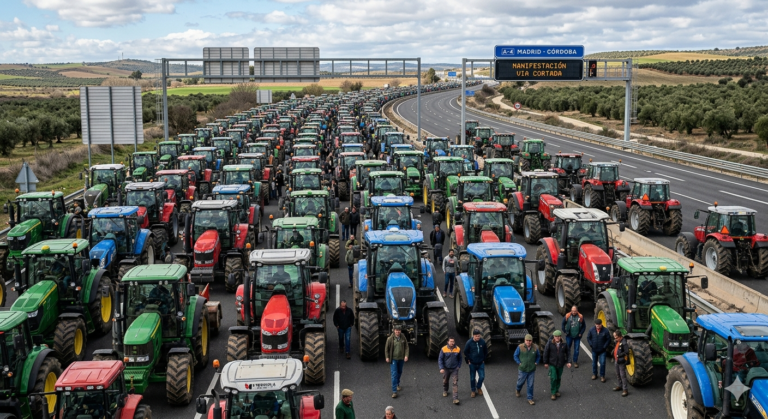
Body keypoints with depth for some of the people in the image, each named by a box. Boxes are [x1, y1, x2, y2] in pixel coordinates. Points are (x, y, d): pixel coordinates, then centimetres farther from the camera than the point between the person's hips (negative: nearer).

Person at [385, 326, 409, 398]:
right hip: (393, 359, -4)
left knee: (399, 372, 21)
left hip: (401, 359, 4)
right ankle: (394, 391, -10)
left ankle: (397, 384, 47)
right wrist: (387, 357, -4)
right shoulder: (390, 339, -12)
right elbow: (386, 348, -3)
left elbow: (406, 347, 2)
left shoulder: (403, 338, -4)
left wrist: (406, 355, -9)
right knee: (394, 374, -9)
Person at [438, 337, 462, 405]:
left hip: (454, 369, 0)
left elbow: (460, 358, 9)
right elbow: (440, 359, -7)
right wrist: (441, 368, -14)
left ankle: (455, 398, -10)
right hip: (446, 369, 0)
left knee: (455, 383, -9)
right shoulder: (444, 349, -13)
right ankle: (445, 391, 50)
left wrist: (459, 366, 3)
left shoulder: (458, 349, -8)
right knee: (445, 381, 20)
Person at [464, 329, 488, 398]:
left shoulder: (482, 341, -8)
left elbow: (485, 351, 8)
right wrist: (468, 361, -1)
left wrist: (484, 359, 7)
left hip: (481, 363, 1)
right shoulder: (469, 342, -13)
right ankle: (473, 391, 25)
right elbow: (465, 352, 0)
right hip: (472, 364, -1)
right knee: (472, 378, 7)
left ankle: (479, 387, 26)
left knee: (482, 377, -2)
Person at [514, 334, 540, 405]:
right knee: (521, 382, 17)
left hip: (532, 370, 1)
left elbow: (538, 356, 10)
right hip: (522, 369, -1)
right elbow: (515, 356, -2)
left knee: (530, 385, 4)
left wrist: (536, 363, -1)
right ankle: (517, 390, 50)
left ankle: (530, 398, 16)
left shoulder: (535, 347, -6)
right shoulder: (520, 347, -13)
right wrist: (519, 363, -9)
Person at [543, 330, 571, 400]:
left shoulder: (564, 344, -8)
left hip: (560, 364, 2)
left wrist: (568, 362, -5)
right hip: (552, 364, -2)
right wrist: (546, 363, -2)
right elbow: (546, 353, -5)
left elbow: (567, 353, 2)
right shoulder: (550, 343, -13)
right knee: (553, 378, -8)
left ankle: (557, 390, 34)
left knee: (558, 378, 15)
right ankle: (553, 393, 5)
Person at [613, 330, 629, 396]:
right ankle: (619, 386, 38)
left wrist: (619, 355, -23)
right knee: (618, 374, 22)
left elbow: (627, 352, -26)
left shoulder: (624, 343, -24)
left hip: (622, 361, -10)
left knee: (623, 375, -5)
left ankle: (625, 390, 0)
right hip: (617, 361, 10)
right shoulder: (617, 341, 6)